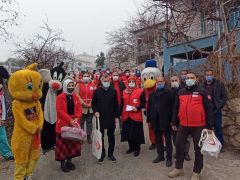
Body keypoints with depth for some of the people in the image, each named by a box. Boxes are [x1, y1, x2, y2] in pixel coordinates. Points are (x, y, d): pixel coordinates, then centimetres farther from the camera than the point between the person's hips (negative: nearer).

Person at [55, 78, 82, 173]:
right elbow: (60, 110, -17)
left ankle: (69, 160, 29)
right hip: (63, 124, -5)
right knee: (63, 143, 5)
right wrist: (70, 120, -22)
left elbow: (79, 108, 3)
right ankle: (63, 162, 19)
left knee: (73, 142, 12)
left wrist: (76, 118, -13)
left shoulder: (75, 97, 7)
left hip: (74, 123, 5)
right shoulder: (60, 97, -9)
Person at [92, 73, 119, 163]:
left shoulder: (113, 91, 1)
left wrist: (116, 116, 0)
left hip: (111, 117, 1)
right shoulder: (97, 91, 0)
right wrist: (95, 111, -11)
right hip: (100, 117, 0)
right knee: (100, 136, 9)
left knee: (111, 136, 11)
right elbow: (93, 103, 5)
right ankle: (102, 154, 23)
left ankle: (111, 153, 26)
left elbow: (116, 104, 3)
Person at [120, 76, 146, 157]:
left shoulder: (140, 91, -4)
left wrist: (137, 108, -20)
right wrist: (121, 113, 12)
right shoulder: (125, 92, 11)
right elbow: (122, 104, 15)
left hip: (136, 116, -5)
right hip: (126, 116, 5)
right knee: (128, 132, 12)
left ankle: (137, 149, 18)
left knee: (136, 133, 2)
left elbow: (143, 103, -6)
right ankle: (131, 147, 28)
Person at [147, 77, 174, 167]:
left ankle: (169, 158, 21)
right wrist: (149, 119, 3)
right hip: (156, 121, 5)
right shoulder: (153, 94, 10)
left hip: (166, 121, -5)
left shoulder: (170, 93, -6)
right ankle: (160, 155, 31)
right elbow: (149, 107, 8)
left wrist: (172, 120, -15)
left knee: (168, 141, 8)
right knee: (158, 140, 16)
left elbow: (173, 107, -11)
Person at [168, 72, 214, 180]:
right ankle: (178, 168, 29)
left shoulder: (202, 92, -3)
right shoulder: (180, 93, 9)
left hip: (198, 126, -4)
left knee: (198, 149, 9)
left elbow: (209, 109, -5)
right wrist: (174, 122, 12)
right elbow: (176, 108, 14)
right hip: (183, 125, 4)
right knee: (179, 146, 11)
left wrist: (209, 126, -8)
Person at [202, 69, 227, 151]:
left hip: (216, 110, -1)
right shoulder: (202, 86, 4)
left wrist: (219, 106, -7)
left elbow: (224, 97, 0)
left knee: (218, 128, 7)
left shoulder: (219, 85, 0)